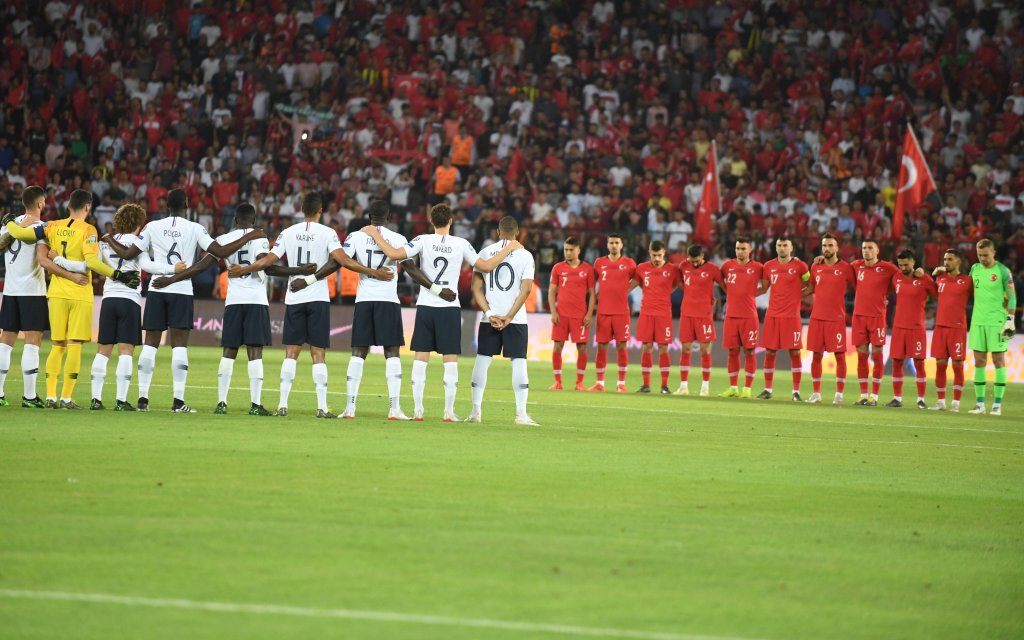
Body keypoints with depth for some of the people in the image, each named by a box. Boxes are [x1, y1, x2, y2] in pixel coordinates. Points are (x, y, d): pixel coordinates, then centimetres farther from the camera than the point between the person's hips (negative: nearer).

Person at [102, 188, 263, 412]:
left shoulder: (153, 227, 3)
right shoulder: (194, 229, -2)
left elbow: (128, 254, 5)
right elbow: (220, 252, -8)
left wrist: (110, 241, 25)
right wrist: (250, 237, 2)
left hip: (157, 289, 2)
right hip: (182, 291, -2)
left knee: (150, 344, 7)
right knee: (179, 345, -1)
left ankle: (142, 399, 5)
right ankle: (178, 401, -8)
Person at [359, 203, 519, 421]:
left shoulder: (423, 241, -5)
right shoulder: (461, 244, -3)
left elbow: (394, 254, -13)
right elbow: (486, 266, 3)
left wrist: (375, 234, 0)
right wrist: (509, 248, 15)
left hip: (425, 307, 1)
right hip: (450, 308, -1)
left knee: (421, 358, 4)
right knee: (450, 359, 3)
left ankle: (417, 410, 2)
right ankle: (449, 411, 0)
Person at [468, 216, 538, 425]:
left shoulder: (485, 253, 5)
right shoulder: (525, 256, 0)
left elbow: (476, 288, 0)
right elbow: (526, 289, -8)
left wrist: (490, 314, -4)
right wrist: (509, 317, -8)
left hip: (490, 318, 2)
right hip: (516, 318, -2)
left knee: (482, 360, 8)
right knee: (519, 362, 0)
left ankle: (476, 411, 7)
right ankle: (521, 414, -6)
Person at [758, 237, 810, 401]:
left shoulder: (799, 266, -2)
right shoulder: (769, 266, 8)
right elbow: (764, 288, 18)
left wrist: (797, 294, -3)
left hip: (791, 315, -3)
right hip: (772, 315, 4)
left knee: (794, 352, -3)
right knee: (769, 352, 4)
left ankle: (796, 391, 2)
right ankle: (767, 389, 12)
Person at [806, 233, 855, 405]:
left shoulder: (845, 268, -3)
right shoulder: (816, 266, 9)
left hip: (836, 318, -4)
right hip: (817, 317, 4)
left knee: (839, 355, -3)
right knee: (816, 355, 5)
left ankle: (839, 394, 2)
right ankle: (816, 393, 12)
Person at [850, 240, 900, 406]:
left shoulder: (886, 267, -4)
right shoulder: (856, 266, 9)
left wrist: (886, 296, 1)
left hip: (877, 316, -4)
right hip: (859, 316, 4)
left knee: (876, 354, -2)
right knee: (861, 355, 4)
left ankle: (874, 396, 2)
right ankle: (864, 395, 10)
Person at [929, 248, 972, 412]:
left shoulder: (967, 281, -2)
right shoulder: (940, 278, 11)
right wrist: (935, 273, 14)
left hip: (958, 328, -4)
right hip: (940, 326, 4)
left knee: (957, 365, -2)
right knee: (940, 364, 4)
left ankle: (956, 402, 2)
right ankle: (941, 401, 10)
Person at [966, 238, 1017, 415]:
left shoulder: (1002, 271, -6)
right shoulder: (975, 269, 10)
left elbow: (1011, 297, -6)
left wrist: (1010, 319, -11)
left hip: (997, 321, -5)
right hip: (978, 321, 5)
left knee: (998, 360, -2)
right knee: (979, 362, 4)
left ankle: (997, 404, -1)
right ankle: (980, 404, 8)